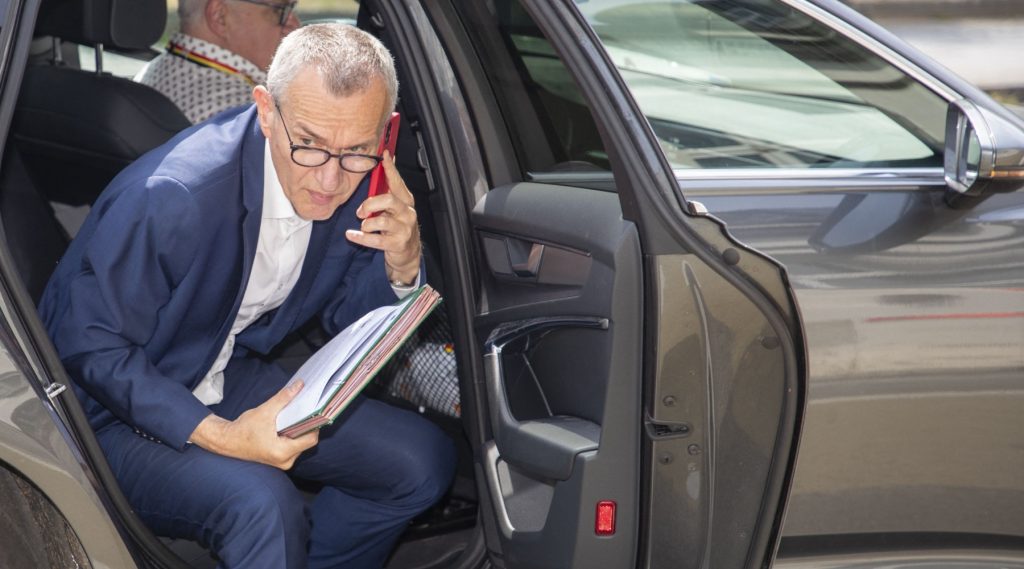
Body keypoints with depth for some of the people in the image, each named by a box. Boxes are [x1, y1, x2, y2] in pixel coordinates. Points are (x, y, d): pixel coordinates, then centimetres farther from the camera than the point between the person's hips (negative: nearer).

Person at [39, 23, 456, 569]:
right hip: (118, 410, -7)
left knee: (424, 460, -2)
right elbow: (93, 347, -22)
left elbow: (348, 320, 4)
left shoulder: (356, 184, -10)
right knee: (260, 501, -34)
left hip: (231, 380, 7)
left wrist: (402, 264, -19)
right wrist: (216, 436, -30)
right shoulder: (173, 197, -32)